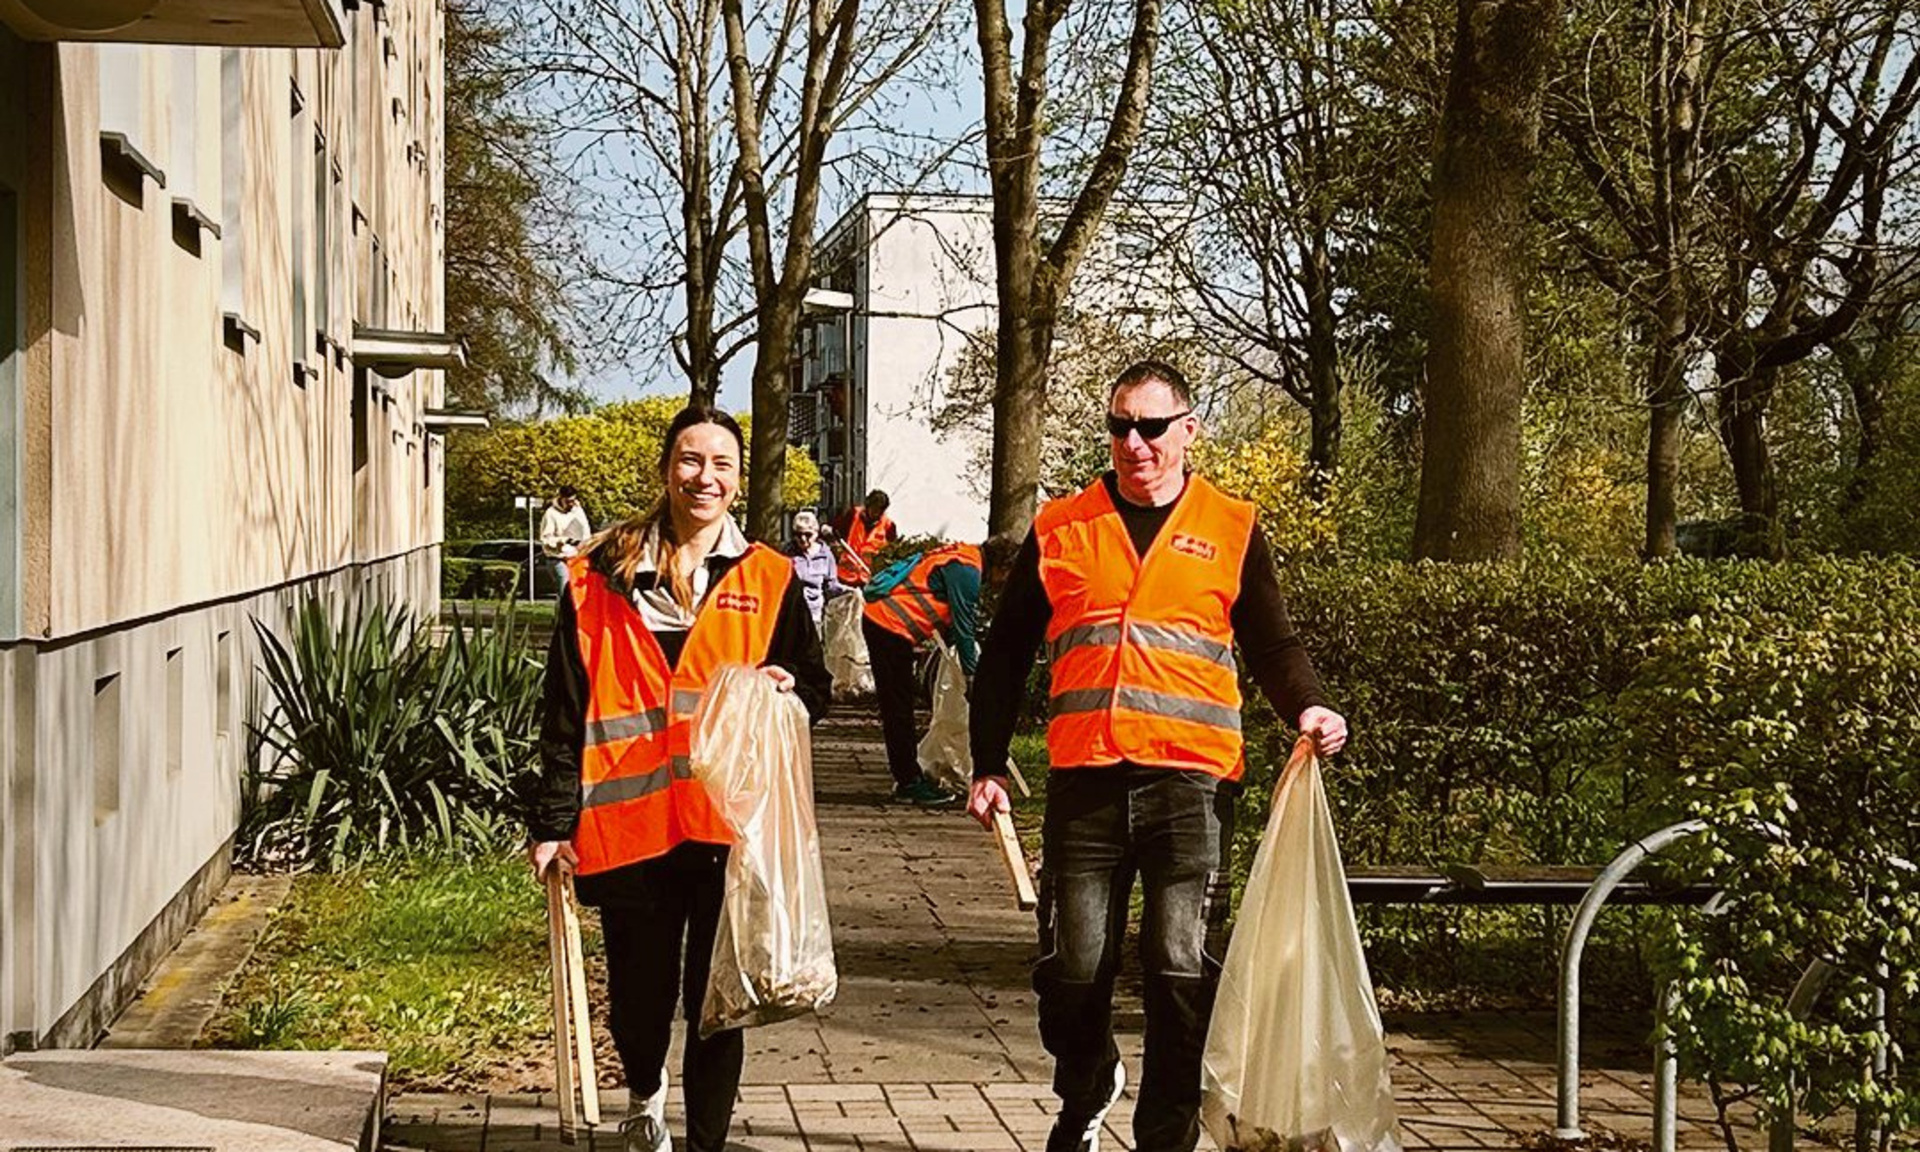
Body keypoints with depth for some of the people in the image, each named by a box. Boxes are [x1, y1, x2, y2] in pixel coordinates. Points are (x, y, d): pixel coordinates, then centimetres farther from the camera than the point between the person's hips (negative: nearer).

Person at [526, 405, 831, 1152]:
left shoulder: (767, 579, 7)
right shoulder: (601, 576, 4)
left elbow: (816, 689, 15)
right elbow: (565, 712, 5)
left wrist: (787, 690, -9)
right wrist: (553, 822, 0)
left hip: (729, 829, 0)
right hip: (629, 827, 0)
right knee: (639, 999, 10)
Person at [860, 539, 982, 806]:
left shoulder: (961, 557, 15)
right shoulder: (966, 569, -15)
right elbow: (962, 624, -16)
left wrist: (969, 651, 20)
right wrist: (972, 674, -10)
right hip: (891, 628, -10)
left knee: (898, 707, 14)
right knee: (899, 708, -5)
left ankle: (907, 778, 21)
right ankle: (910, 783, 0)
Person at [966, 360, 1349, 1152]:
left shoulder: (1232, 530, 9)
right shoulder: (1059, 529, 10)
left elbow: (1271, 646, 11)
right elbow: (1005, 654, 15)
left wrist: (1307, 707, -10)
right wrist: (987, 766, 10)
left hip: (1192, 780, -1)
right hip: (1084, 780, 1)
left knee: (1183, 970, -5)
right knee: (1072, 968, 5)